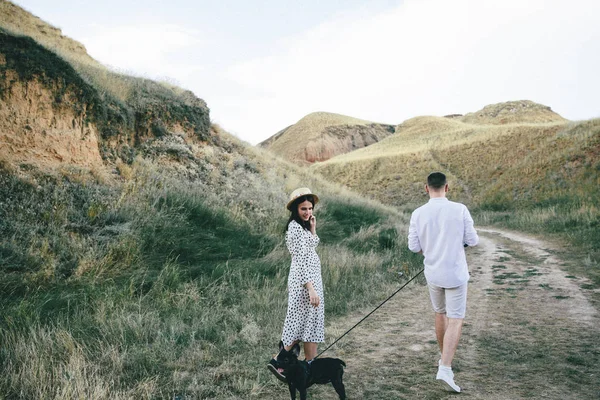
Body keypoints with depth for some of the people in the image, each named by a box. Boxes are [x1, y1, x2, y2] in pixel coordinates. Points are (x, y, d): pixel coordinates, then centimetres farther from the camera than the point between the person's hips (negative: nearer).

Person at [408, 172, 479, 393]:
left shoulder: (418, 213, -8)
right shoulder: (460, 210, -12)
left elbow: (414, 246, -4)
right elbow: (473, 241, -6)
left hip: (432, 273, 3)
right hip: (455, 273, -3)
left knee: (440, 314, 22)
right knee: (455, 321, 2)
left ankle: (444, 358, 37)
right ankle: (445, 368, -8)